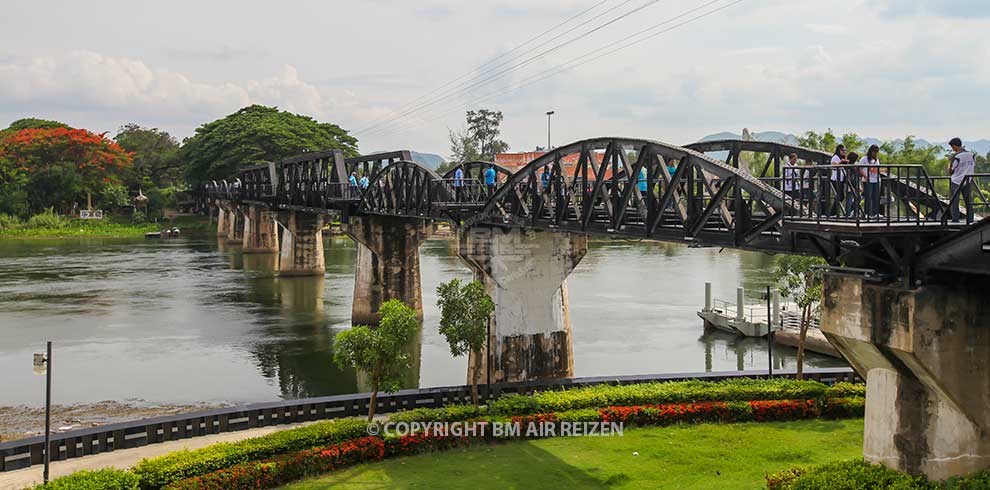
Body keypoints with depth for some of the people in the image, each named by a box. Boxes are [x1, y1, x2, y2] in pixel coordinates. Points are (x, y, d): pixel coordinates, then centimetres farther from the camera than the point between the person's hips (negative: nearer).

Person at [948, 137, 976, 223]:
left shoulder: (956, 157, -16)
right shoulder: (972, 154, 3)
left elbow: (950, 171, -9)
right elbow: (974, 168, 12)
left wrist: (950, 161, 2)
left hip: (956, 182, -5)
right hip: (967, 182, 5)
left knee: (954, 203, 2)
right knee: (969, 202, 11)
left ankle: (955, 220, 1)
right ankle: (970, 220, 13)